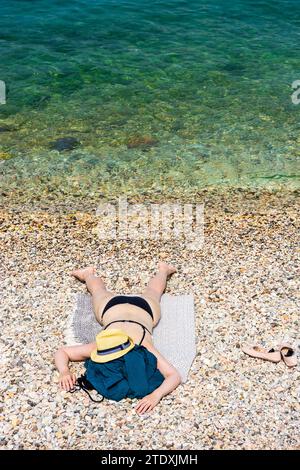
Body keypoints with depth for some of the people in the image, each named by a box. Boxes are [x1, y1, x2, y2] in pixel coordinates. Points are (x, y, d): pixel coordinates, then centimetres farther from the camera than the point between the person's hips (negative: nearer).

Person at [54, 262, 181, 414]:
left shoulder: (145, 350, -44)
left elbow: (175, 376, -48)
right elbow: (62, 352, -33)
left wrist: (156, 395, -65)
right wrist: (65, 372, -52)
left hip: (144, 307, 0)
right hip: (112, 306, 0)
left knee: (151, 293, 35)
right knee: (99, 292, 34)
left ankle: (163, 270, 62)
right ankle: (89, 274, 63)